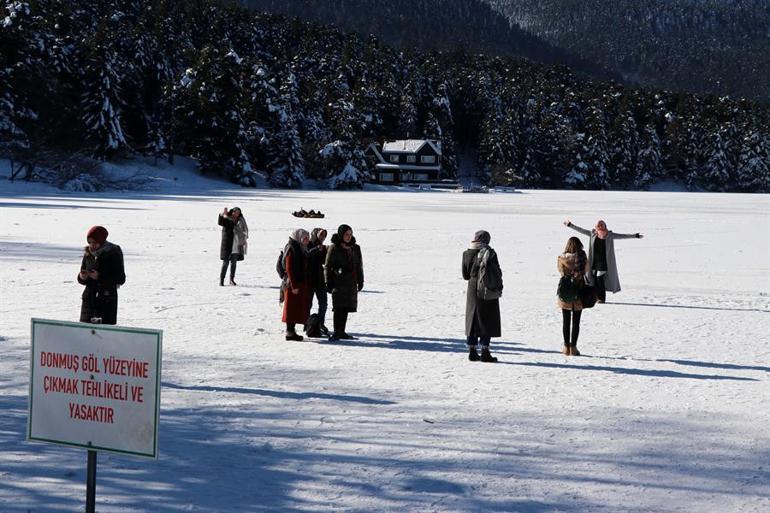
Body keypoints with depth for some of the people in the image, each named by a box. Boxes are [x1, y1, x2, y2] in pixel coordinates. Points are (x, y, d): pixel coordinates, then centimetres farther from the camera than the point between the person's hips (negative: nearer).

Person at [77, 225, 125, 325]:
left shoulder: (114, 254, -6)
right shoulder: (88, 254, 8)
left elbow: (121, 279, -10)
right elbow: (82, 280, 16)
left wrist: (99, 277, -20)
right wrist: (82, 277, -9)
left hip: (107, 300, -5)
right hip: (89, 298, 5)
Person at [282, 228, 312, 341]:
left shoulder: (301, 249, 15)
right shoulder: (291, 249, -13)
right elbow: (289, 269, -17)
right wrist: (294, 285, -20)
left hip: (302, 284, 9)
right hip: (294, 285, -9)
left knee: (298, 309, 11)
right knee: (293, 309, -5)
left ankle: (291, 331, 16)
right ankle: (290, 332, -1)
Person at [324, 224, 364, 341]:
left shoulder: (355, 248, 12)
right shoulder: (334, 248, -3)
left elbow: (359, 266, 18)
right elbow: (328, 266, -3)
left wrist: (360, 281, 14)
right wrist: (328, 282, -7)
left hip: (351, 283, 5)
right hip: (338, 282, -5)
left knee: (346, 308, 7)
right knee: (339, 307, -12)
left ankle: (341, 332, 15)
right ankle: (337, 333, -12)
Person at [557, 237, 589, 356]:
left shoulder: (561, 258, -5)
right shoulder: (582, 257, -9)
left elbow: (561, 272, 2)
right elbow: (586, 270, 2)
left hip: (565, 291, 1)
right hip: (579, 292, -1)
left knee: (566, 321, 11)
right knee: (576, 321, 6)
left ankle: (566, 347, 12)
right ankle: (573, 347, 4)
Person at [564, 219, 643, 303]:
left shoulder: (609, 235, -1)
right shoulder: (592, 234, 5)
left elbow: (622, 236, 0)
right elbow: (581, 230, 11)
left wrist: (635, 236, -2)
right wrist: (570, 225, 12)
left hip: (603, 261, -3)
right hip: (593, 261, 3)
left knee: (600, 278, -10)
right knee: (593, 278, 0)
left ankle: (601, 298, 0)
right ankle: (595, 297, 10)